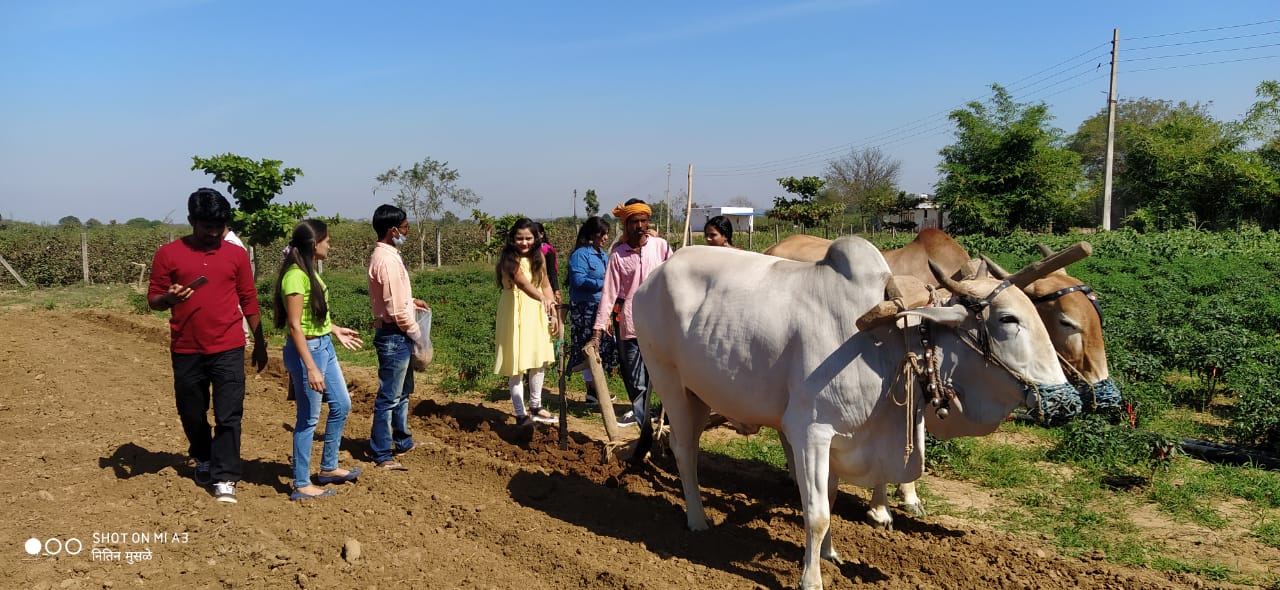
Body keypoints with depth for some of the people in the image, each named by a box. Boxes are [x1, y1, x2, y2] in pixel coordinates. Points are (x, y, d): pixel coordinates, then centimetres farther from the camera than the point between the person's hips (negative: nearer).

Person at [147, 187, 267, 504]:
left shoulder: (237, 255, 3)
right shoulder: (168, 254, 0)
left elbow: (249, 301, 8)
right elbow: (153, 300, 2)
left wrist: (259, 343, 10)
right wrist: (169, 298, -21)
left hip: (228, 350, -1)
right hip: (187, 351, 1)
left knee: (229, 415, -5)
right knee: (191, 413, 15)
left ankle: (225, 478, 2)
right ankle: (203, 460, 39)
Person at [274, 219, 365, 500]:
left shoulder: (309, 271, 8)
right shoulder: (296, 276, -20)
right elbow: (295, 326, -22)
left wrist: (336, 330, 23)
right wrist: (311, 368, -24)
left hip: (324, 346, 10)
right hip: (307, 350, -10)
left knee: (341, 404, 18)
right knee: (308, 418, 0)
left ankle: (328, 468, 32)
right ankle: (301, 485, 13)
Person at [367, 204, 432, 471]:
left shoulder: (386, 255, 11)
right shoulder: (387, 260, -21)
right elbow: (396, 308, -22)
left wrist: (413, 301, 14)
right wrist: (416, 333, -13)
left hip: (398, 335, 11)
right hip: (394, 336, -11)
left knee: (402, 392, 21)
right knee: (389, 397, -2)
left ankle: (402, 441, 35)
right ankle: (382, 454, 7)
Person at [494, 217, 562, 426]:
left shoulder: (538, 257, 4)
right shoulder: (510, 260, -17)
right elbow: (522, 282, -35)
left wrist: (554, 313, 5)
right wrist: (542, 298, -51)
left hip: (537, 313, 7)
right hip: (516, 314, -7)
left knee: (540, 361, 15)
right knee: (517, 364, -3)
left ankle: (535, 407, 31)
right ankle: (520, 414, 4)